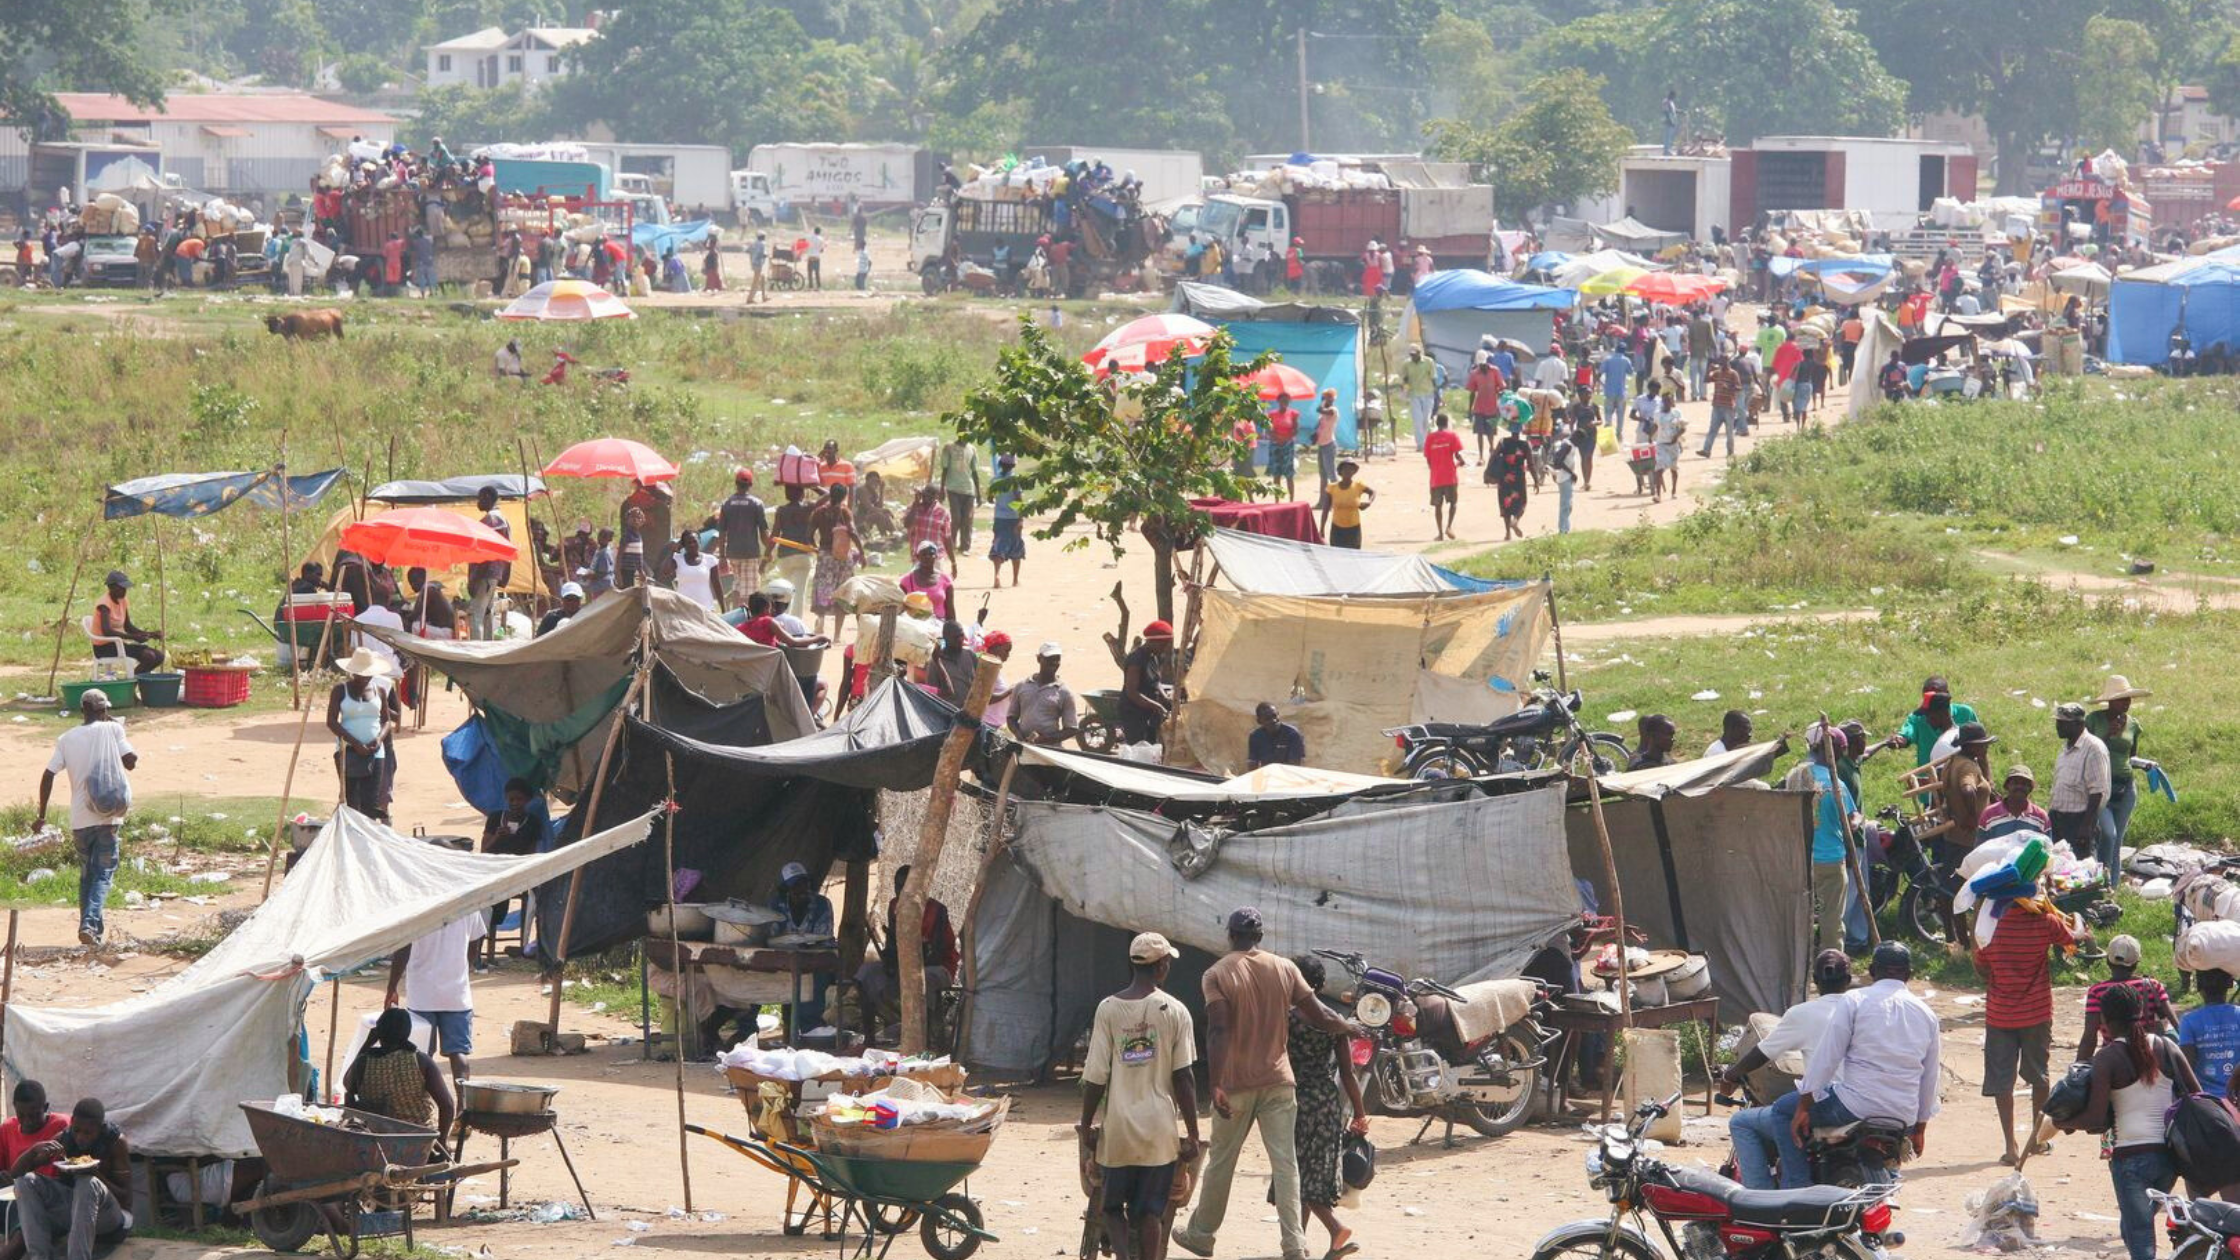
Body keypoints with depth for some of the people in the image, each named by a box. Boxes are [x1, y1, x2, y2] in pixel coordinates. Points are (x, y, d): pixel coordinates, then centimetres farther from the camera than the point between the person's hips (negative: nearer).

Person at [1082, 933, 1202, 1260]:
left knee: (1113, 1206, 11)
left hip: (1118, 1126, 0)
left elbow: (1095, 1076, -4)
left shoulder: (1109, 1009, -3)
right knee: (1150, 1211, 8)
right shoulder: (1175, 1011, -4)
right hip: (1159, 1128, 0)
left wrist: (1086, 1125, 7)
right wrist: (1192, 1134, 2)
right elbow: (1183, 1077, -5)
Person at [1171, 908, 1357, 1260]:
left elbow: (1218, 1030, -17)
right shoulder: (1285, 968, 2)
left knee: (1221, 1161, 12)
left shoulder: (1217, 974, -7)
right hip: (1279, 1081, 2)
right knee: (1285, 1163, 0)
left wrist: (1215, 1084, -21)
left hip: (1236, 1083, -2)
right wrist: (1350, 1028, 24)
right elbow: (1318, 1014, 4)